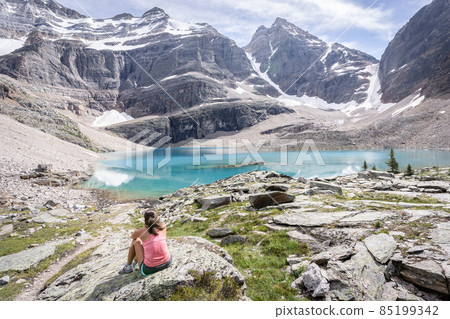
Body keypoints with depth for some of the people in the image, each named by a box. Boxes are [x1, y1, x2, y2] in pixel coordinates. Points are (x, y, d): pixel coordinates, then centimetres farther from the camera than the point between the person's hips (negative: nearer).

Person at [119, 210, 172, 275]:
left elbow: (132, 236, 20)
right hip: (167, 263, 3)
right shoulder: (163, 227, -3)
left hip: (149, 269, -3)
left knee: (136, 241, 15)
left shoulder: (141, 231, -7)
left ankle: (128, 266, 34)